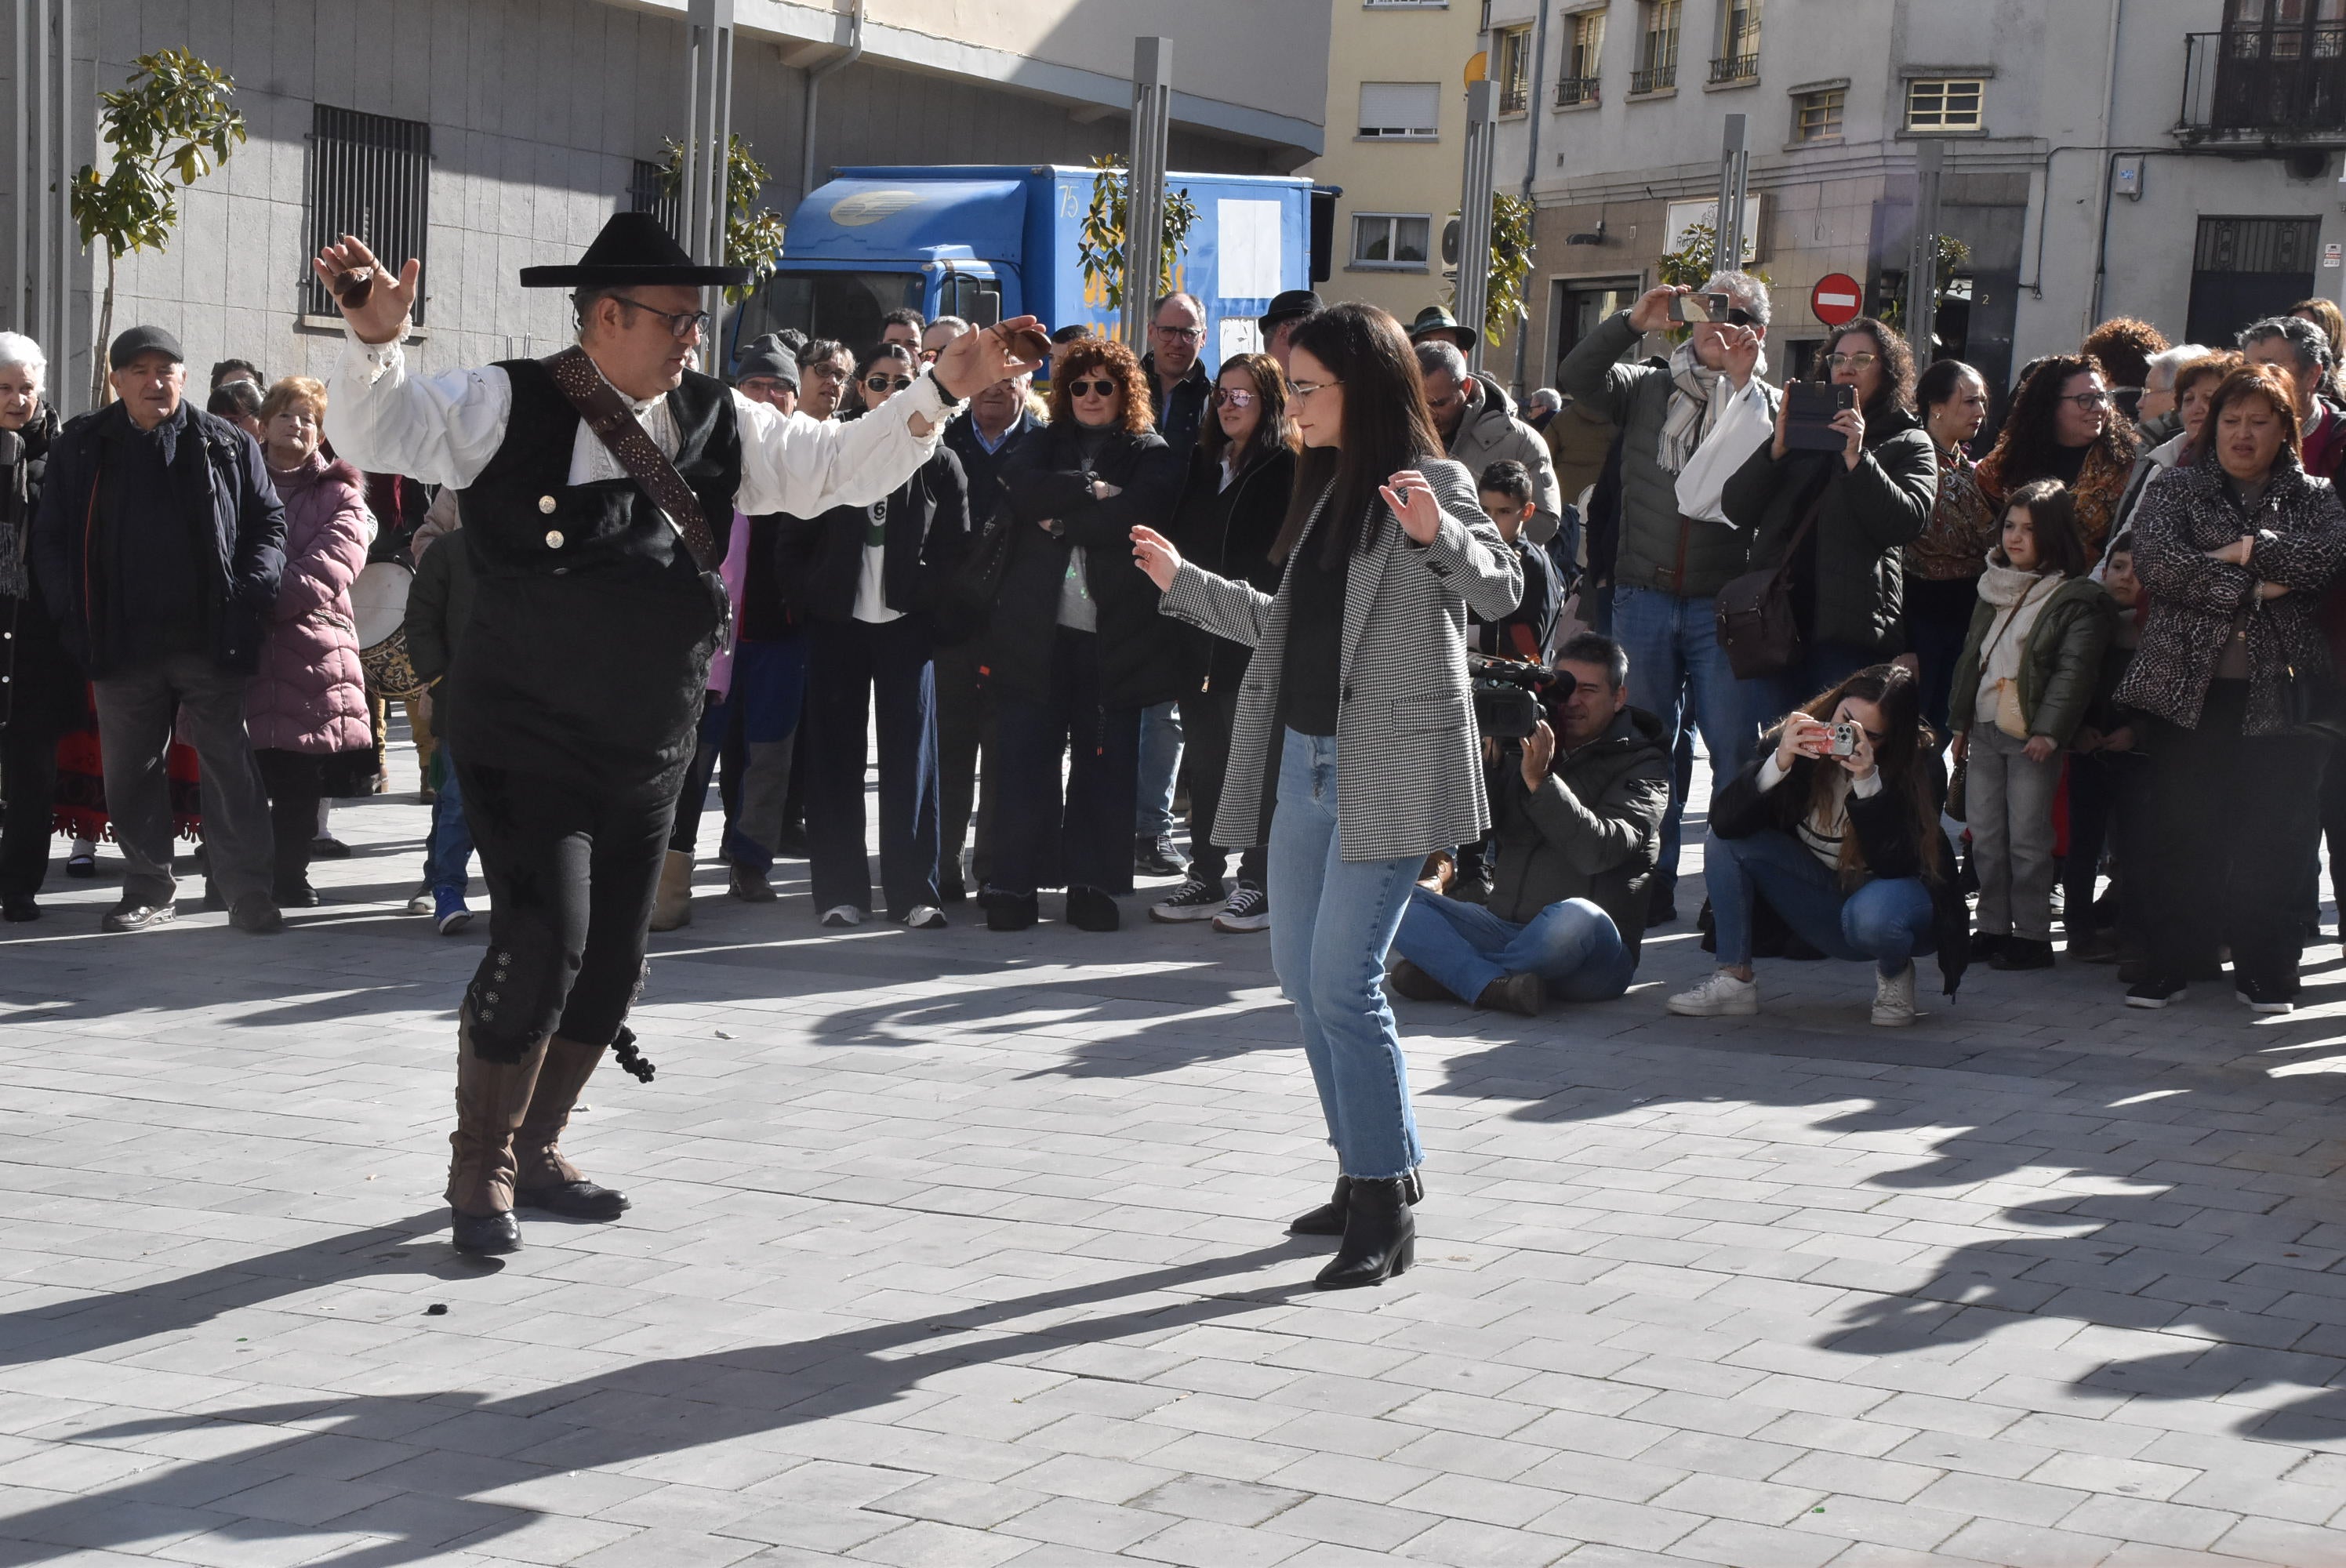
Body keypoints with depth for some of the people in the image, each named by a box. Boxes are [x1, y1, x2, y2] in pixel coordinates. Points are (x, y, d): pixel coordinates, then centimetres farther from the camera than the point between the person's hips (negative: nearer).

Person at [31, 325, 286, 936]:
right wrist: (73, 615, -3)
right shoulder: (81, 447, 6)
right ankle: (148, 890, 21)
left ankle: (249, 894, 3)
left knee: (230, 769, -1)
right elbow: (51, 539, 7)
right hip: (125, 646, 2)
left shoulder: (228, 445, 4)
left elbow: (269, 523, 8)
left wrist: (253, 591, -6)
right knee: (131, 773, 9)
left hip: (210, 643, -2)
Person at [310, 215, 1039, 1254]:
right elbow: (373, 436, -14)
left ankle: (535, 1149, 33)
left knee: (611, 964, 13)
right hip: (528, 745, -6)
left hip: (648, 755, 6)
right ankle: (480, 1169, 3)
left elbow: (840, 468, 9)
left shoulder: (716, 425, 6)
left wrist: (942, 389, -2)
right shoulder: (508, 407, -8)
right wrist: (376, 345, -35)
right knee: (541, 945, -15)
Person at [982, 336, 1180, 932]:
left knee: (1106, 761, 2)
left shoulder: (1150, 455, 7)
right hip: (1037, 629, 1)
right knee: (1027, 757, -1)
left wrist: (1061, 519, -6)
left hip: (1113, 631, -1)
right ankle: (1013, 883, 3)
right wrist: (1090, 490, -10)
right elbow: (1019, 490, -6)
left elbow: (1134, 515, -12)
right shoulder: (1045, 445, 15)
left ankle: (1092, 884, 10)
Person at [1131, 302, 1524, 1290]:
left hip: (1390, 766, -9)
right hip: (1308, 758, 9)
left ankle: (1388, 1211, -4)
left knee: (1343, 981, -12)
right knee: (1302, 974, 13)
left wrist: (1438, 535, -40)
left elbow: (1501, 589, -22)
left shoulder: (1432, 483, -9)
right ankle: (1368, 1171, 25)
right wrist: (1185, 583, 26)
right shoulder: (1328, 487, 15)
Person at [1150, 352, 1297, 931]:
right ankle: (1206, 875, 17)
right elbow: (1178, 538, 16)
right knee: (1205, 757, 10)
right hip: (1200, 636, 6)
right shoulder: (1202, 465, 15)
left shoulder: (1290, 471, -6)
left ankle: (1259, 883, 5)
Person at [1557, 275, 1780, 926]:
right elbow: (1576, 378, -6)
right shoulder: (1648, 388, 10)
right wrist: (1632, 322, -12)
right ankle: (1650, 884, 16)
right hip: (1644, 597, 2)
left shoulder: (1766, 407, 6)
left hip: (1721, 604, -2)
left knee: (1735, 751, -4)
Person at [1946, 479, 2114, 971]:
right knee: (1985, 834, 10)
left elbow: (2074, 670, -14)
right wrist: (1960, 721, 17)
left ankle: (2033, 935, 3)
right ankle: (1994, 927, 19)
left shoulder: (2078, 599, -8)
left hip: (2033, 734, -7)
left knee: (2027, 838, -4)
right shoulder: (1994, 588, 15)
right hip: (1984, 727, 7)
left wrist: (2049, 731, -21)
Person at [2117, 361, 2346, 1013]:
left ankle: (2265, 971, 9)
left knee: (2276, 837, 0)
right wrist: (2251, 586, -12)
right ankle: (2173, 964, 9)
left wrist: (2250, 549, -13)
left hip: (2279, 690, 1)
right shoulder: (2176, 489, 10)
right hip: (2189, 687, 0)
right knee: (2184, 834, 1)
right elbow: (2155, 558, -9)